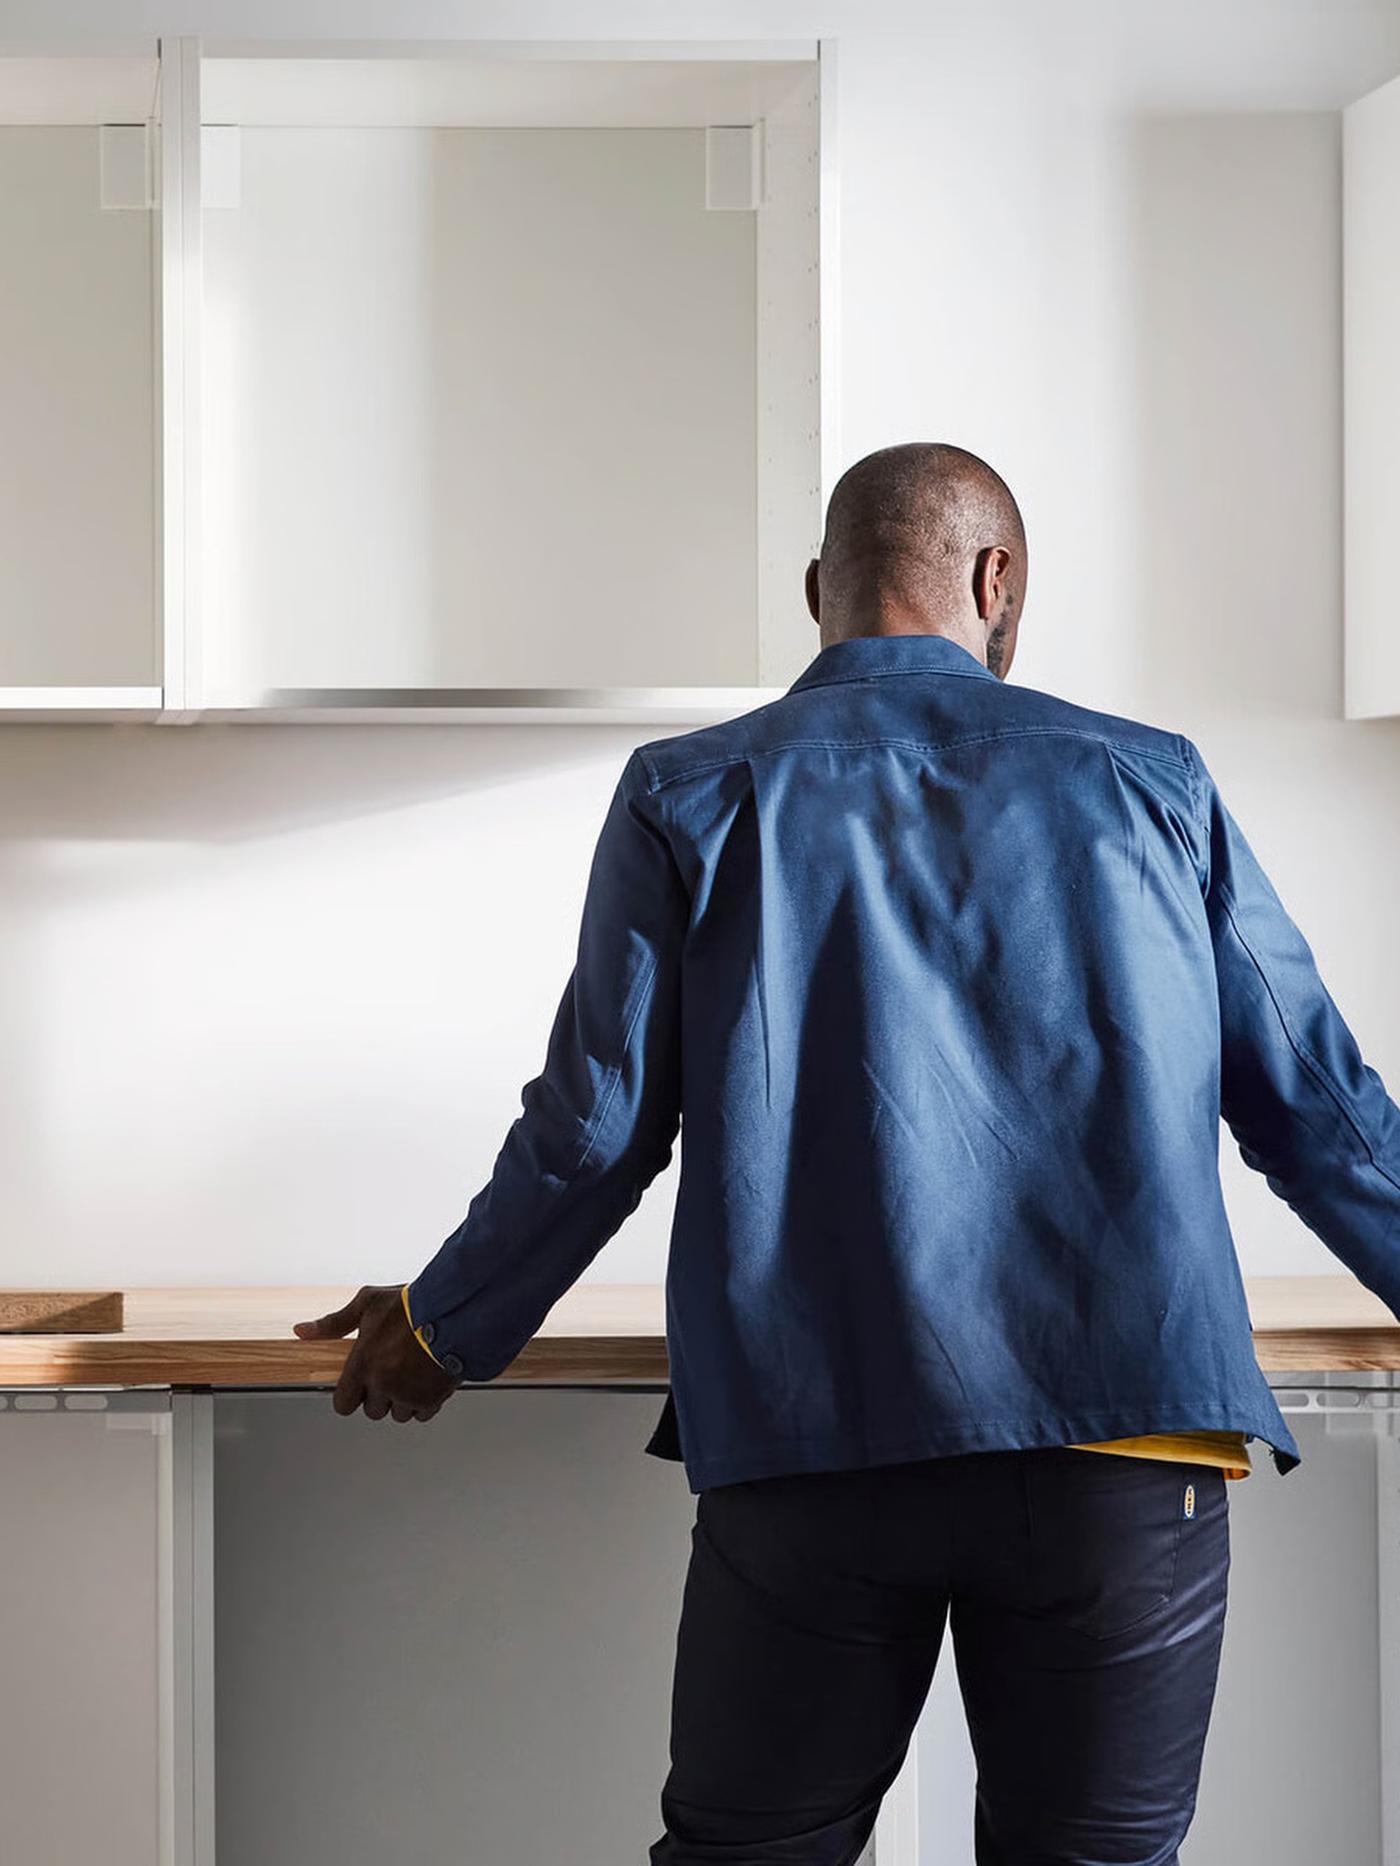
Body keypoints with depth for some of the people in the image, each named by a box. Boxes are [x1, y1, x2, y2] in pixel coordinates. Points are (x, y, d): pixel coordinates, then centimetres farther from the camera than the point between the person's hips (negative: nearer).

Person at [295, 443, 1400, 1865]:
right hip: (1128, 1448, 1)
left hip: (812, 1444, 0)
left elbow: (596, 1131, 5)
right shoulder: (1148, 781, 10)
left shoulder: (690, 796, 7)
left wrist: (442, 1330, 21)